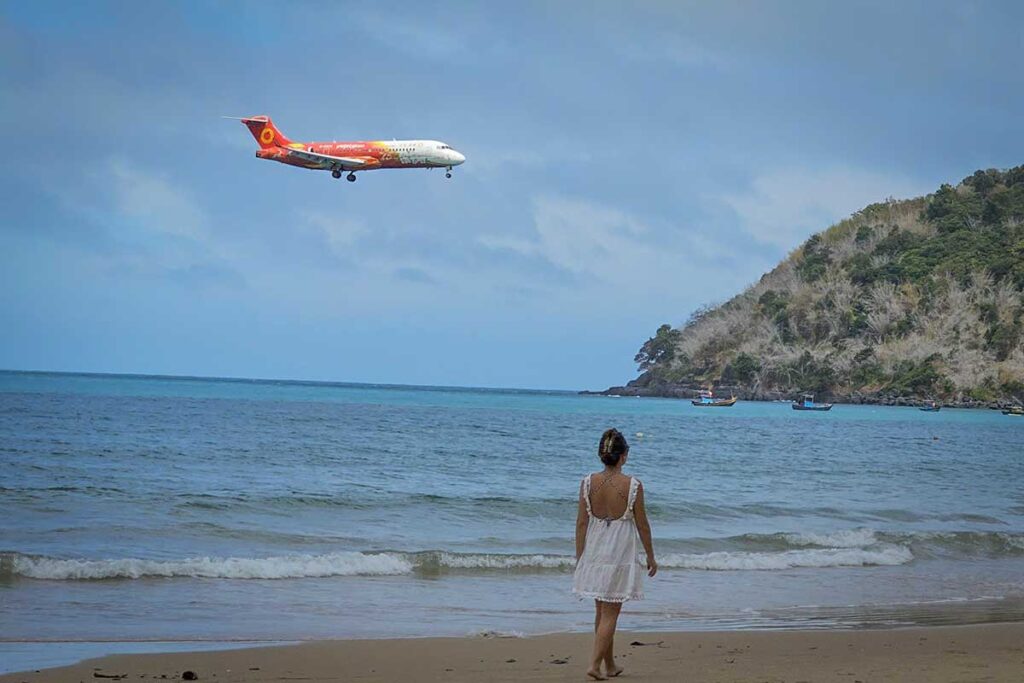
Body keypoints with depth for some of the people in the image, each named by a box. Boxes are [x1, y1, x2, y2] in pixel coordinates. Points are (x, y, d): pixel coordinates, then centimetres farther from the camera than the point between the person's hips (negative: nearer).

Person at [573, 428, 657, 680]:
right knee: (609, 614, 4)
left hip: (593, 553, 4)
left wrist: (579, 557, 6)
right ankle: (595, 664, -5)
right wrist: (651, 557, 7)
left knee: (601, 612, 17)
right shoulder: (632, 485, -13)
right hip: (620, 554, -4)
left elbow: (581, 522, -3)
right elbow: (642, 525, -6)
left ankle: (610, 665, 28)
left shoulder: (588, 483, -6)